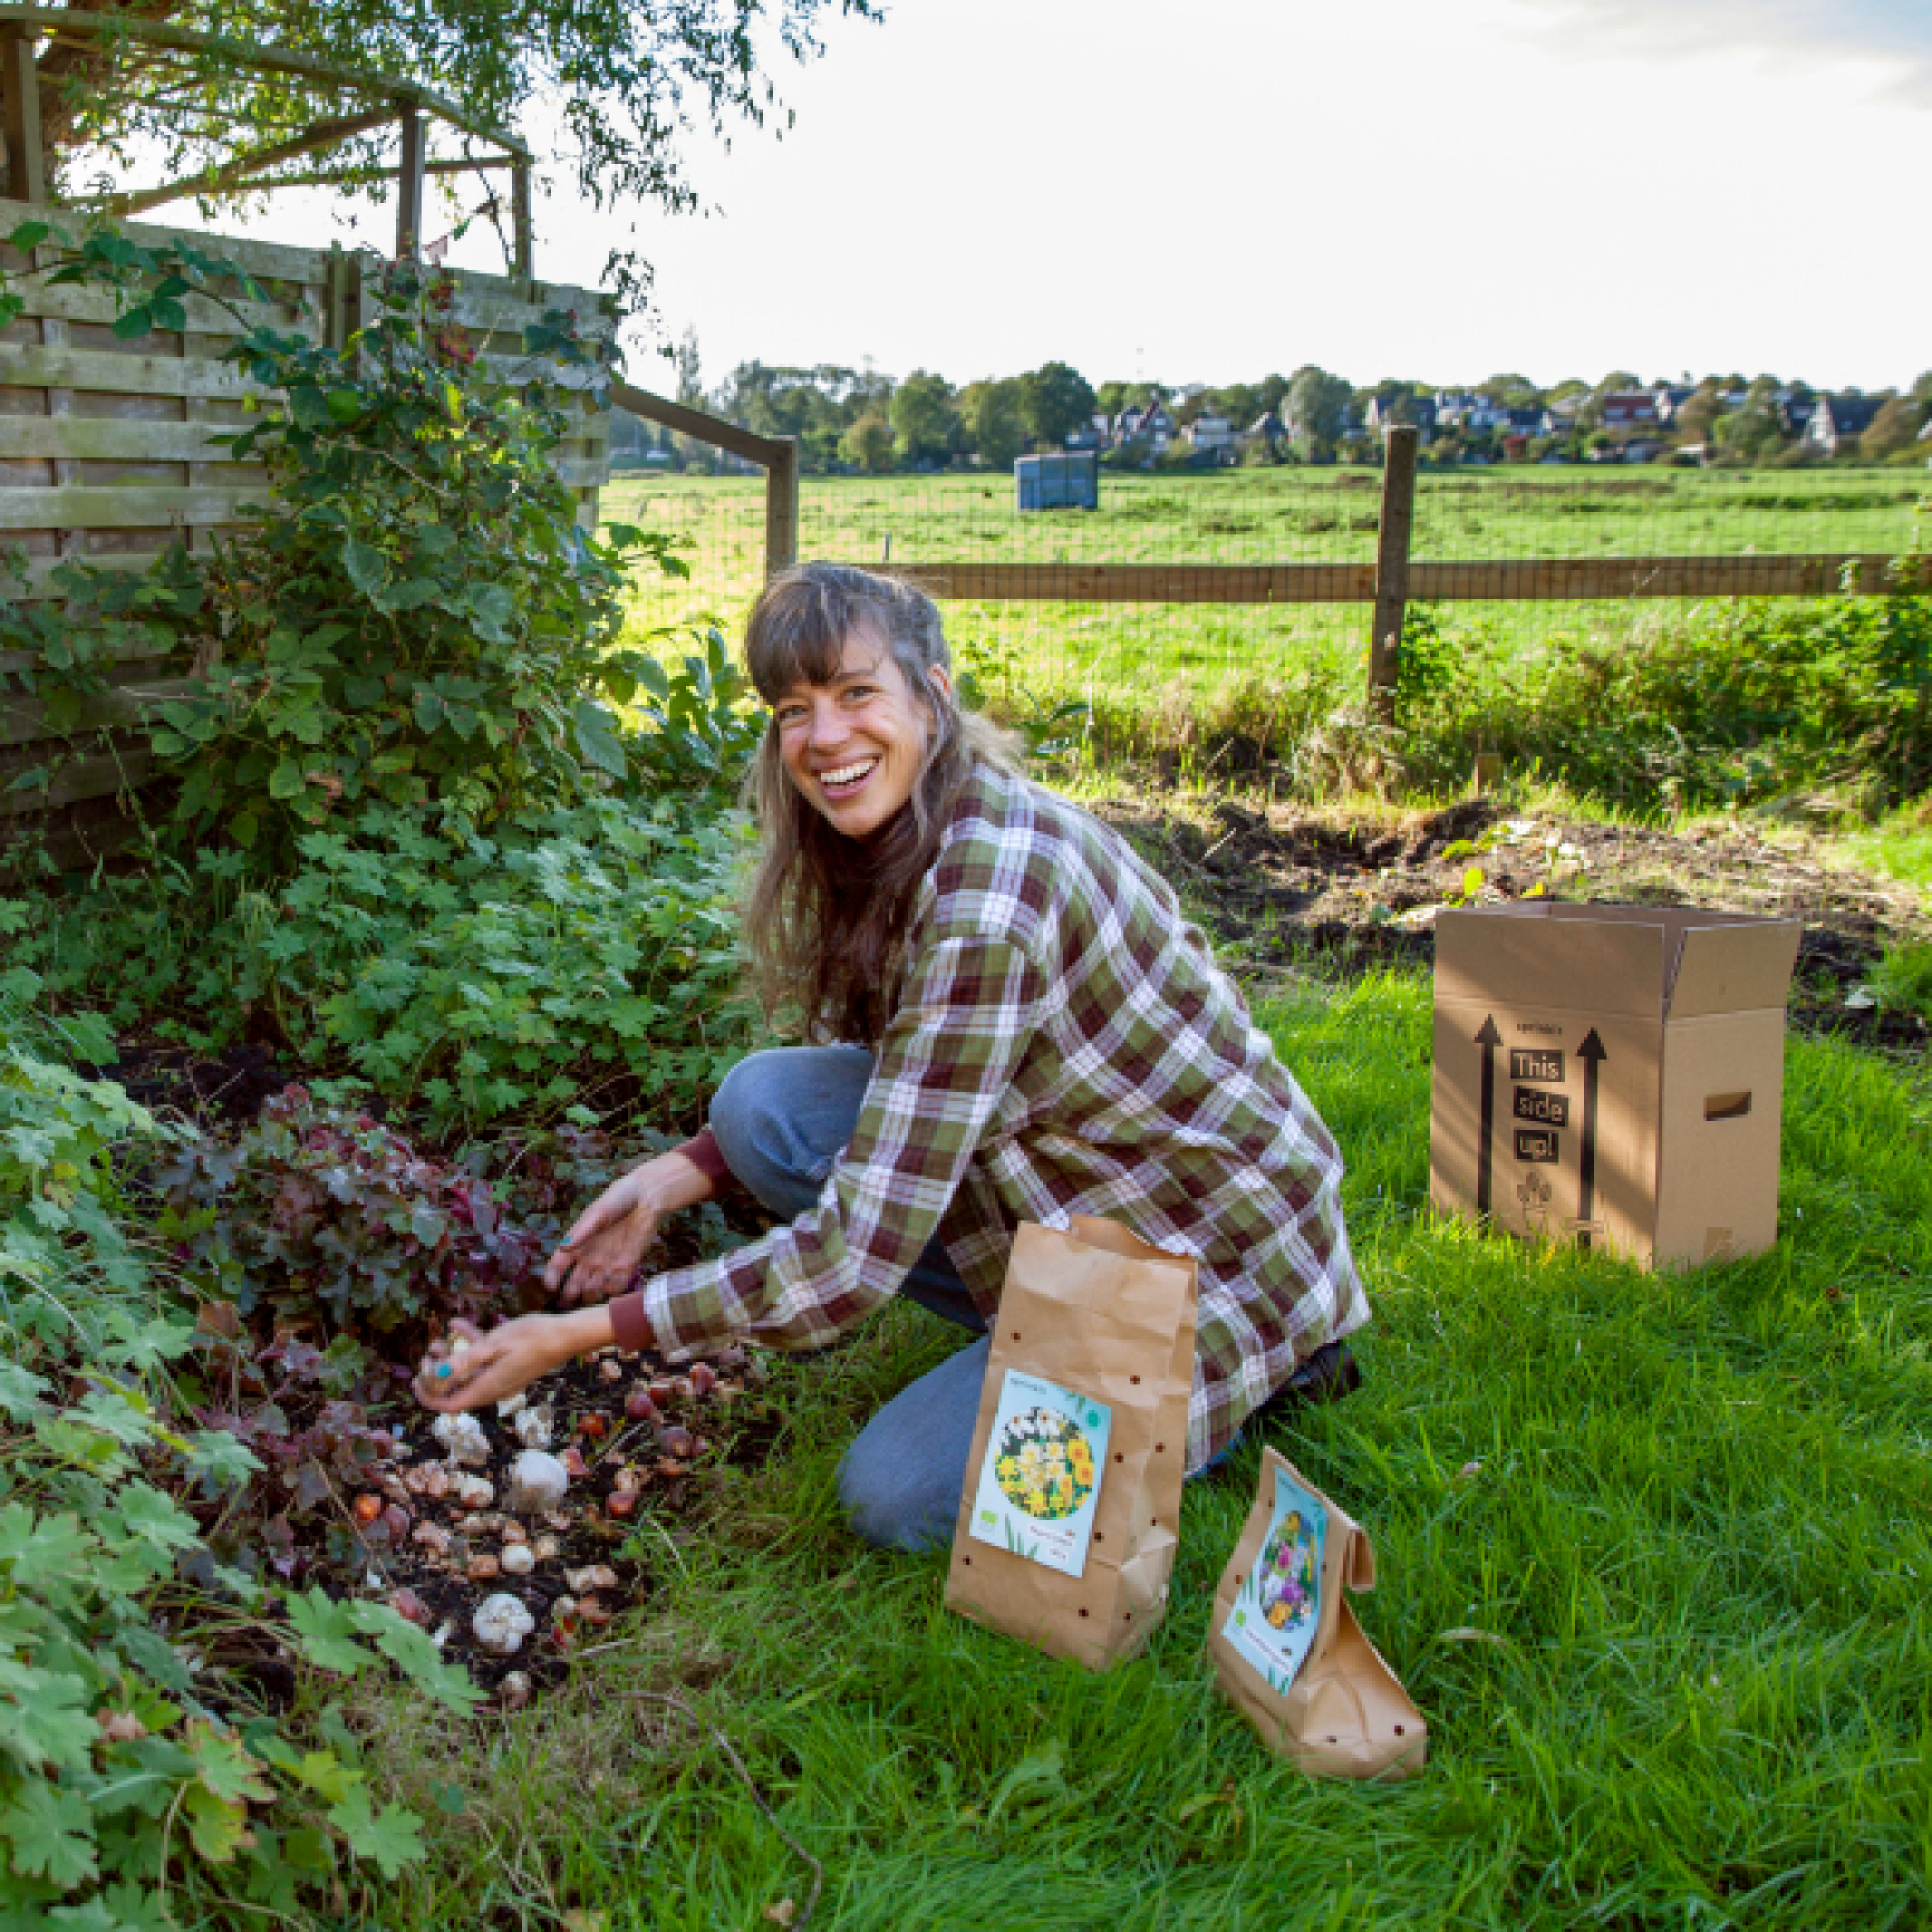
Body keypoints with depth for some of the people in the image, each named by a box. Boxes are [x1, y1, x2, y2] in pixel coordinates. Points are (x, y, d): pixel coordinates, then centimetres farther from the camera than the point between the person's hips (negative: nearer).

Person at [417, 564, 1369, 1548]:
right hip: (1080, 1186, 8)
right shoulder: (894, 842, -2)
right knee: (760, 1099, -8)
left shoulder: (988, 903, -31)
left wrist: (575, 1335, -25)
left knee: (895, 1498, -12)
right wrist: (675, 1175, -4)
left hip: (1218, 1259, -8)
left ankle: (1232, 1384, 4)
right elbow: (887, 1095, 9)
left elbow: (851, 1259, -29)